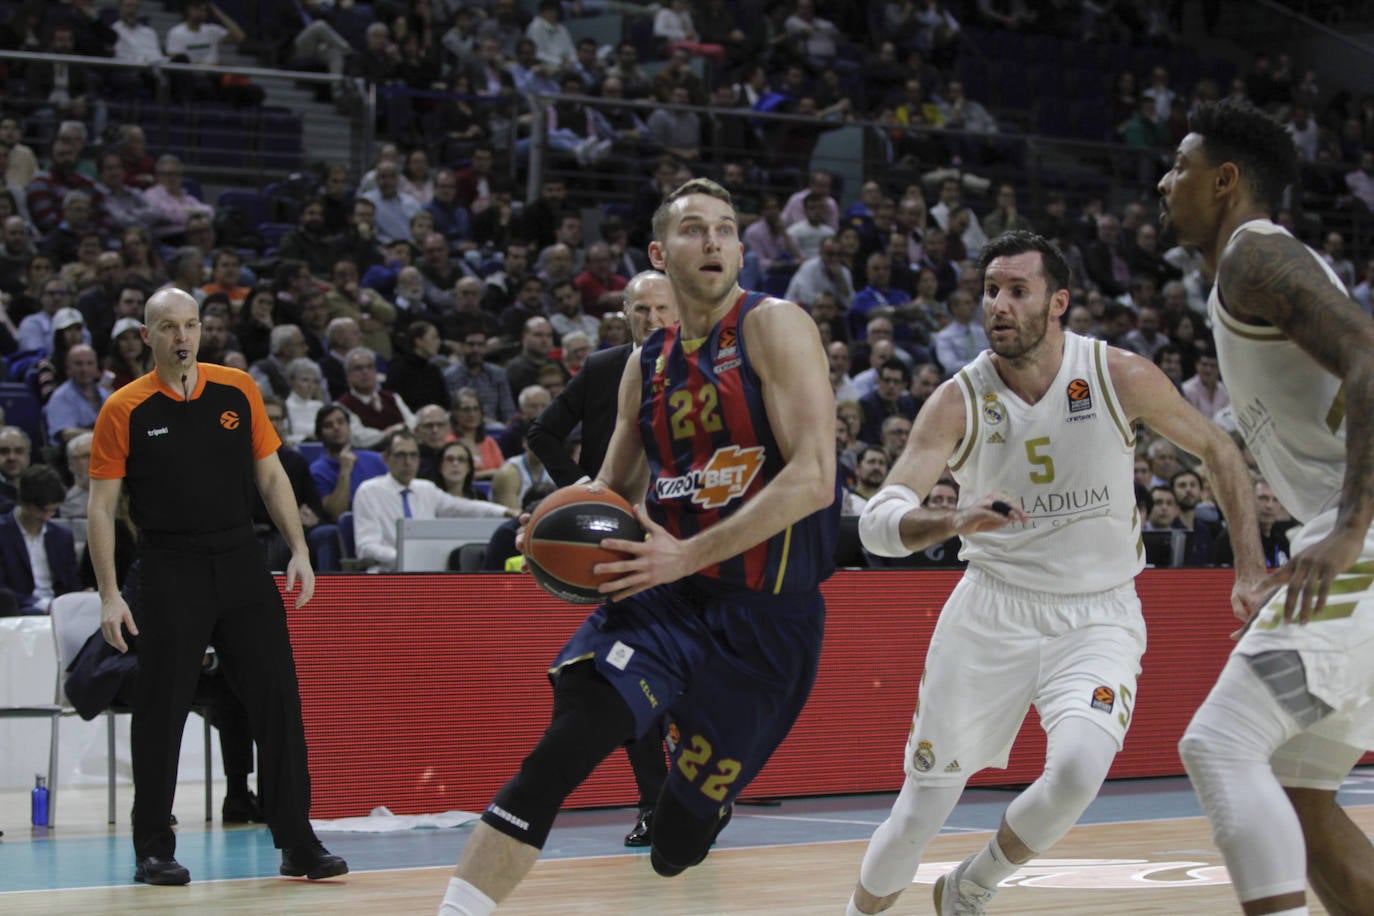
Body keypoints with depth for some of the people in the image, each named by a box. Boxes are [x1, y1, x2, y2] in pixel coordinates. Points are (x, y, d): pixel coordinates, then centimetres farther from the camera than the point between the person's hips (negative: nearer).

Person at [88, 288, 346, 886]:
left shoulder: (238, 391, 6)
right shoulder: (124, 410, -2)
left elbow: (271, 476, 13)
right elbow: (102, 507, -1)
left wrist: (299, 550, 3)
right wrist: (109, 595, -8)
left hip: (241, 562, 3)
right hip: (170, 571, -3)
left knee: (278, 699, 0)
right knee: (161, 712, -2)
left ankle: (297, 843, 6)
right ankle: (154, 851, 10)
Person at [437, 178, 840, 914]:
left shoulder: (773, 328, -7)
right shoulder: (648, 364, 11)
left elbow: (813, 479, -18)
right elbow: (615, 487, 23)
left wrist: (687, 555, -22)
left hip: (766, 614, -4)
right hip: (665, 595, 4)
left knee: (677, 847, 5)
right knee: (560, 752, -23)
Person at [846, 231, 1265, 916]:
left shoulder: (1121, 378, -10)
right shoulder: (957, 402, -10)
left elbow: (1218, 450, 7)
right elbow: (877, 522, -19)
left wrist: (1250, 565, 1)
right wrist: (957, 521, -39)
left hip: (1098, 618, -1)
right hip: (991, 613, 1)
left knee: (1076, 772, -28)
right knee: (915, 820, 2)